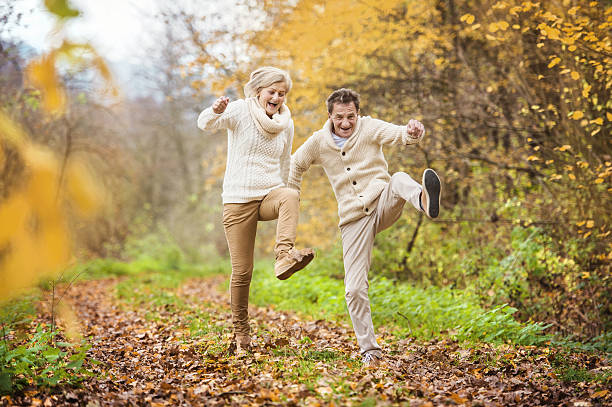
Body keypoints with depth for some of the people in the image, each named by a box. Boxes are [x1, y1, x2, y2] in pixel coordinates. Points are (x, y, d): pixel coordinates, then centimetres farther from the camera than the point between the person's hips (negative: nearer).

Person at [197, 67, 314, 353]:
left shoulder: (286, 125, 9)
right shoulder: (240, 111, -5)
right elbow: (204, 124, -22)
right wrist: (216, 112, -44)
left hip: (270, 194, 3)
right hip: (238, 200, -3)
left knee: (291, 197, -35)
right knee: (242, 271, -2)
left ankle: (284, 257, -49)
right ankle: (240, 331, 14)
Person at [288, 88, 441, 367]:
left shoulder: (369, 128, -2)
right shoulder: (318, 142, 4)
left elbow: (399, 135, -21)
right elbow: (295, 165, 22)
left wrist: (413, 132, -44)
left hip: (382, 203, -2)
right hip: (354, 218, 2)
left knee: (400, 180, -36)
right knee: (354, 289, -5)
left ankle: (424, 200, -73)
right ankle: (370, 351, 8)